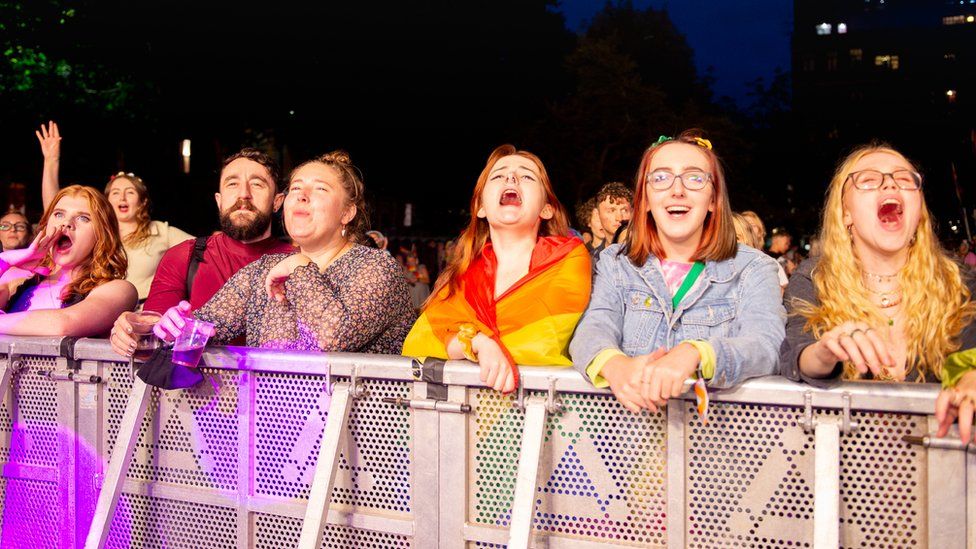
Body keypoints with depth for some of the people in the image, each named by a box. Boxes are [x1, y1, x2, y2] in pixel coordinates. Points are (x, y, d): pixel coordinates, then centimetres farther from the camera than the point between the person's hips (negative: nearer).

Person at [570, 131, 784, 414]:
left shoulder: (753, 268, 6)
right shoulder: (615, 262, 12)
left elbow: (765, 345, -11)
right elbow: (594, 329, -5)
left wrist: (693, 355, -32)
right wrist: (613, 364, -29)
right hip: (625, 417, 3)